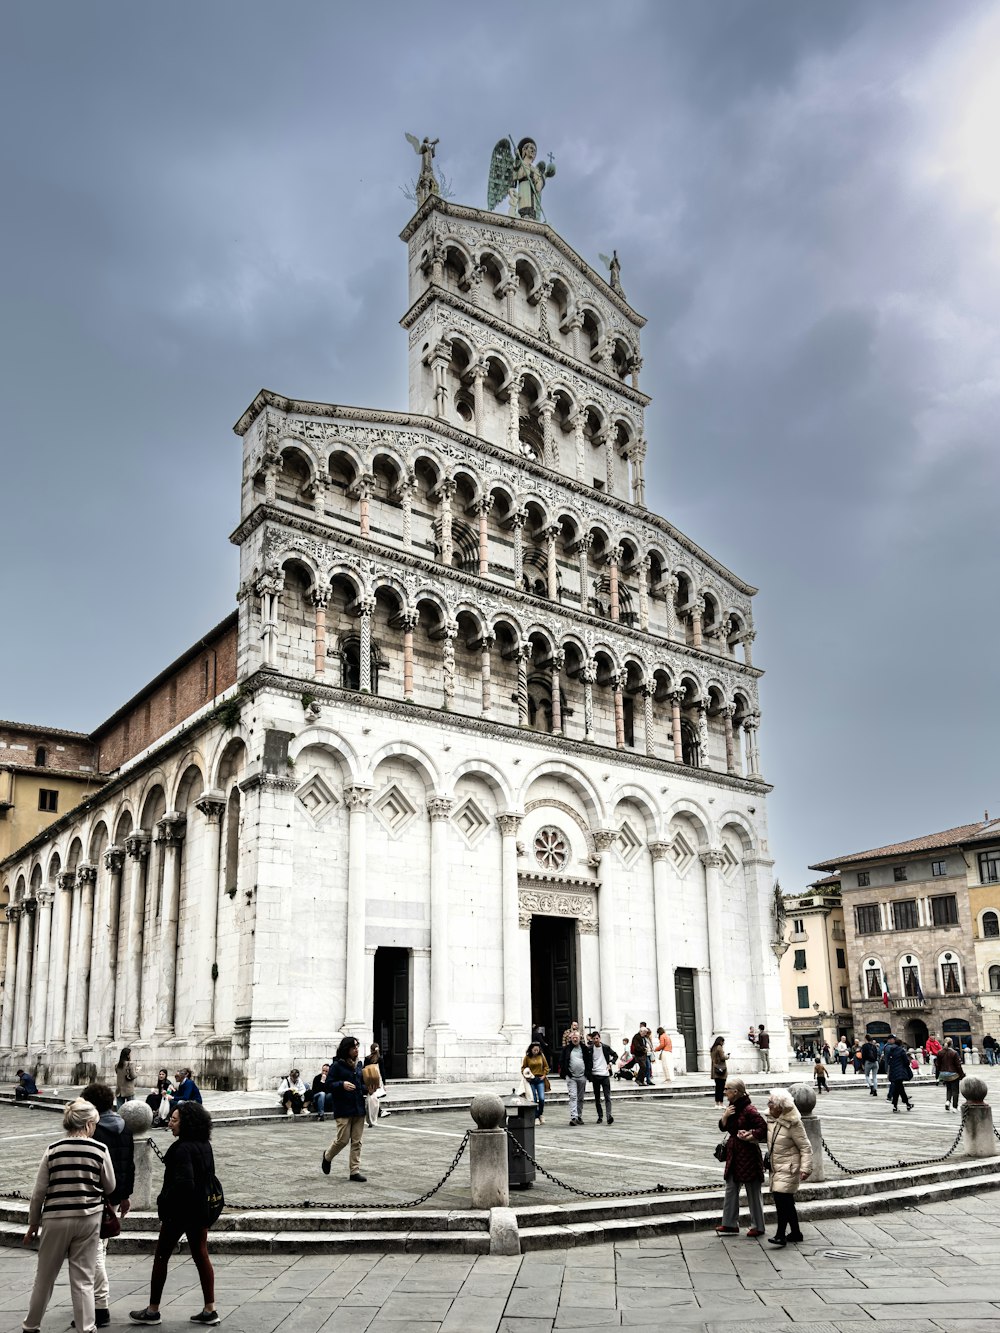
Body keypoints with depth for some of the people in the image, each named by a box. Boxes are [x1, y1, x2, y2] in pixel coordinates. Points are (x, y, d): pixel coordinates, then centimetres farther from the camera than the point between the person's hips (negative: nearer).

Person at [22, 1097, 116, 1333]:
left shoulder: (52, 1150, -5)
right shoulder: (100, 1150, -7)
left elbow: (39, 1192, -1)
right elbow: (110, 1187, 3)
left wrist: (33, 1224, 11)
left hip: (56, 1218, 1)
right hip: (88, 1218, -1)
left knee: (44, 1277, 17)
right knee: (83, 1278, 6)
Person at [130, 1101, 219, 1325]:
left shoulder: (183, 1148, -21)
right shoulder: (205, 1145, 4)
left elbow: (183, 1182, -28)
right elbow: (210, 1175, 13)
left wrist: (164, 1203, -16)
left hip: (179, 1211, -8)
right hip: (200, 1209, 8)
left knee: (161, 1257, 8)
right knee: (201, 1257, 12)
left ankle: (153, 1310, 18)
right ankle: (209, 1310, 14)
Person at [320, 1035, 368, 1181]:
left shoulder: (358, 1064, 12)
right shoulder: (337, 1065, -7)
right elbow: (329, 1085, -8)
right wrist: (342, 1084, -24)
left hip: (359, 1107, 5)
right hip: (343, 1109, -5)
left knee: (356, 1142, 5)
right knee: (343, 1139, -3)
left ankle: (355, 1171, 11)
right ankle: (327, 1156, 26)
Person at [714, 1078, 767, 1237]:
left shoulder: (749, 1110, -20)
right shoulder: (732, 1107, 6)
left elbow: (763, 1129, -20)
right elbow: (723, 1127, 11)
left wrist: (748, 1137, -17)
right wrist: (725, 1116, -7)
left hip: (748, 1154, -8)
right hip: (734, 1154, 9)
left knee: (753, 1193, 5)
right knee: (731, 1190, 11)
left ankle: (758, 1227, 17)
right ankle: (730, 1224, 19)